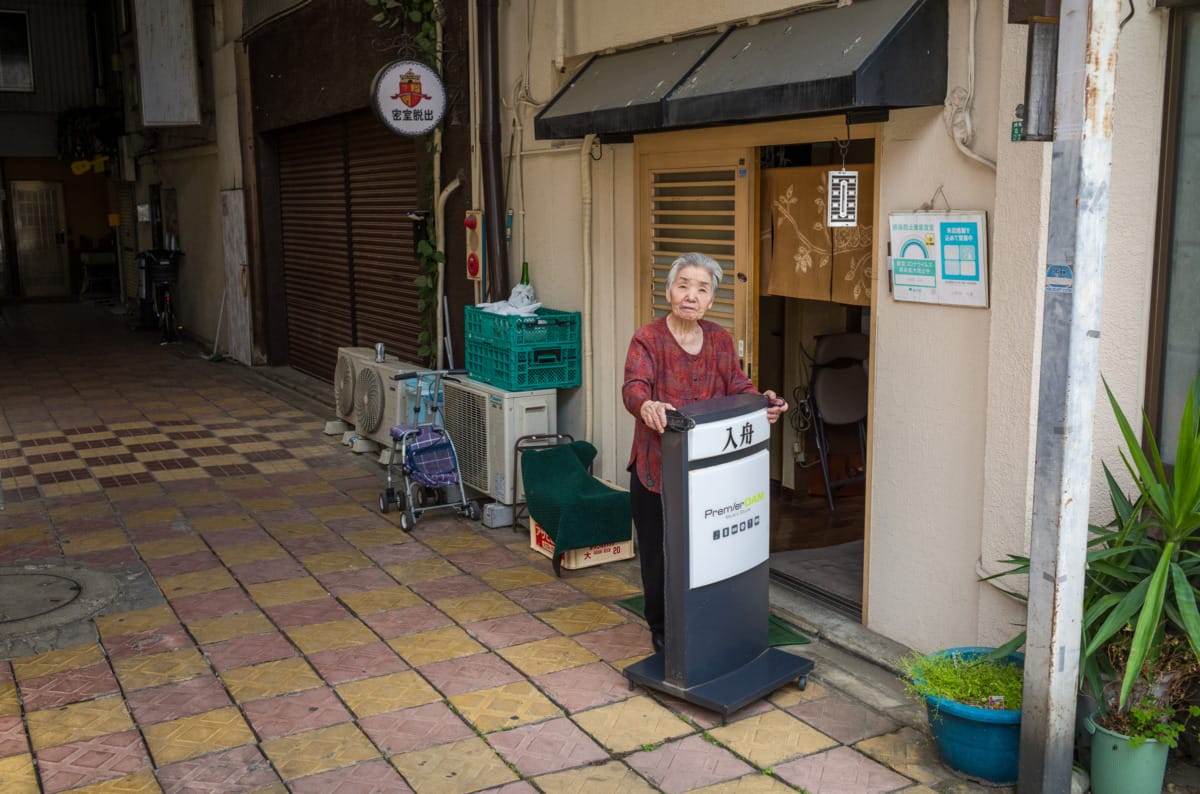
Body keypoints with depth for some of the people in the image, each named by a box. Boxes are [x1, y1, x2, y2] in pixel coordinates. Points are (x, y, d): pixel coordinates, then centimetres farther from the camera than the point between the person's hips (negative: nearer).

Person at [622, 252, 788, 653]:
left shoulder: (720, 340, 7)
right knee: (659, 550, 6)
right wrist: (646, 406, -48)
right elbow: (634, 386, -24)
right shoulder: (647, 339, -9)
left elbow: (737, 385, 0)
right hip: (656, 466, -4)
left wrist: (761, 401, -22)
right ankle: (661, 628, 26)